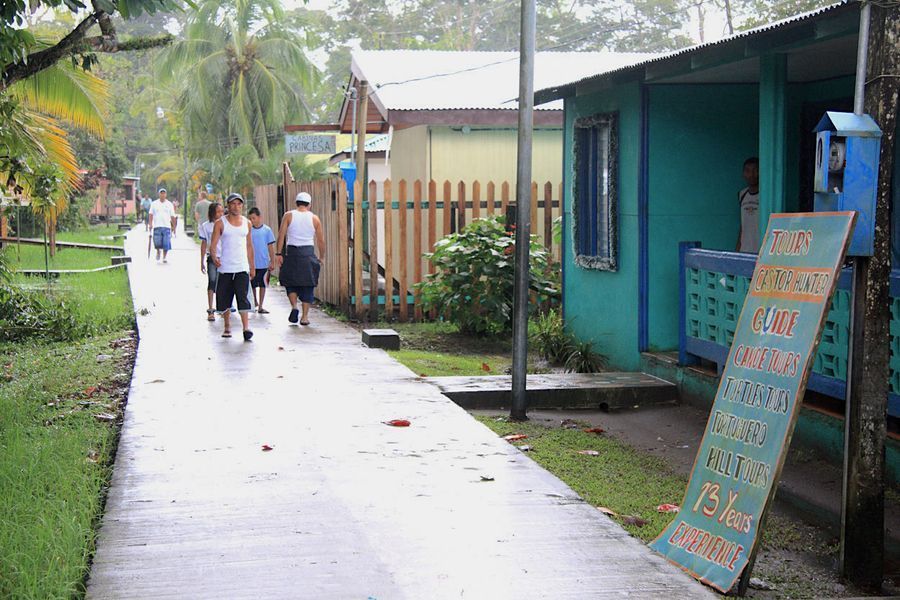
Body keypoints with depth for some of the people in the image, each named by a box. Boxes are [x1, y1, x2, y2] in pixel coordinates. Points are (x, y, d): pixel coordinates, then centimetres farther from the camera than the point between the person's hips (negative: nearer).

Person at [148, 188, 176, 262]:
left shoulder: (169, 204, 9)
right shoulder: (154, 204, 8)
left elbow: (172, 216, 11)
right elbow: (151, 214, 6)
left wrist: (173, 226, 7)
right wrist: (150, 224, -5)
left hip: (167, 226, 0)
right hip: (157, 226, 0)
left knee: (166, 243, -5)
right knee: (157, 242, -5)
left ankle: (165, 257, 7)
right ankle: (158, 251, 25)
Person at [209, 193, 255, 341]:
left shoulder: (247, 223, 10)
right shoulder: (220, 223, 0)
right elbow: (213, 244, -5)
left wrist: (252, 266, 18)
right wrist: (214, 257, -24)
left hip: (242, 268, 1)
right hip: (225, 267, -1)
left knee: (243, 297, -12)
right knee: (224, 299, 6)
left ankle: (246, 328, -17)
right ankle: (227, 327, 22)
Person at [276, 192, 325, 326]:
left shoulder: (288, 216, 2)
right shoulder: (314, 219, 5)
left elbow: (281, 235, -5)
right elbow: (321, 240, 6)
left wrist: (279, 253, -4)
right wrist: (321, 257, 17)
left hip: (292, 252, 0)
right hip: (308, 253, 0)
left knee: (290, 282, 14)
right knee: (308, 285, 5)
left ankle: (294, 306, -6)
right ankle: (305, 316, 3)